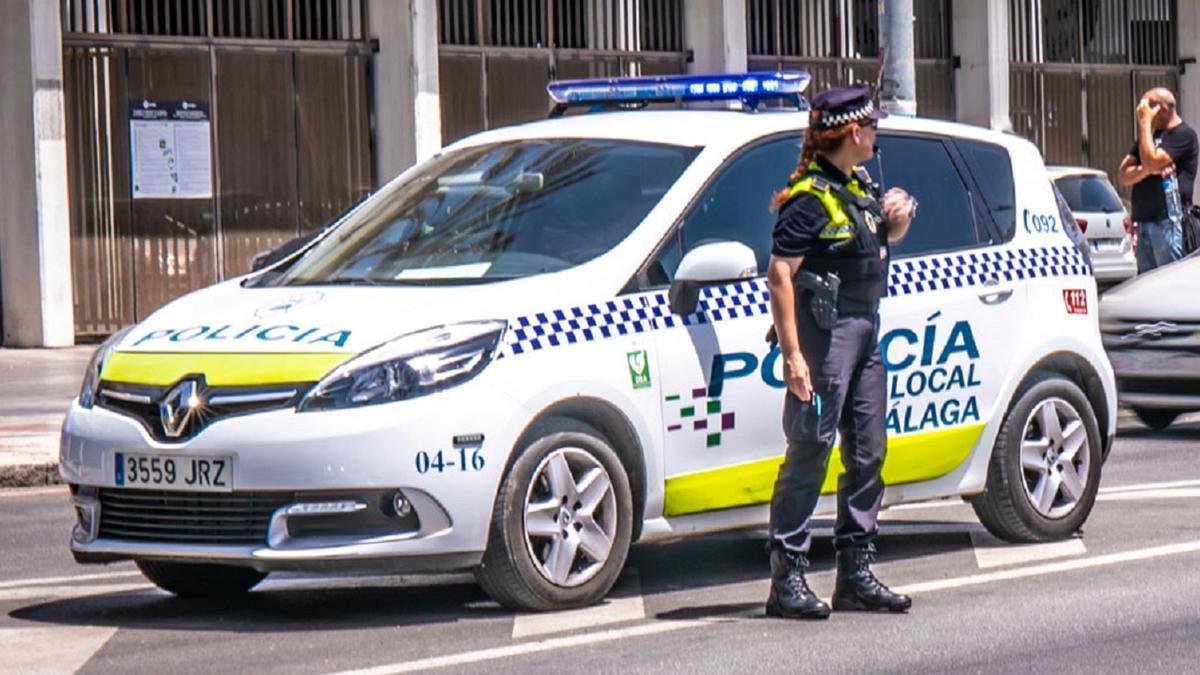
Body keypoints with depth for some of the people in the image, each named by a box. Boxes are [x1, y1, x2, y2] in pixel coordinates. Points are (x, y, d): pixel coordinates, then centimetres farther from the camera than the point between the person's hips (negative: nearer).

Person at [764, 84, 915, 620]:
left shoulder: (857, 186, 14)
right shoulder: (810, 198, -14)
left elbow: (882, 240, 33)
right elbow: (779, 275, -19)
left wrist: (898, 219, 8)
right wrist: (792, 354, -24)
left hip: (865, 329, 9)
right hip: (825, 330, -9)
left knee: (867, 454, 11)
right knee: (810, 453, -8)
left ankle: (855, 574, 18)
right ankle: (787, 577, -5)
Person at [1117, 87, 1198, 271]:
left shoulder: (1183, 134, -5)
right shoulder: (1149, 135, 20)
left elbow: (1150, 160, -18)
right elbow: (1123, 176, 11)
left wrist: (1145, 122, -9)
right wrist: (1149, 170, -9)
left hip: (1169, 223, -8)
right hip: (1145, 224, 8)